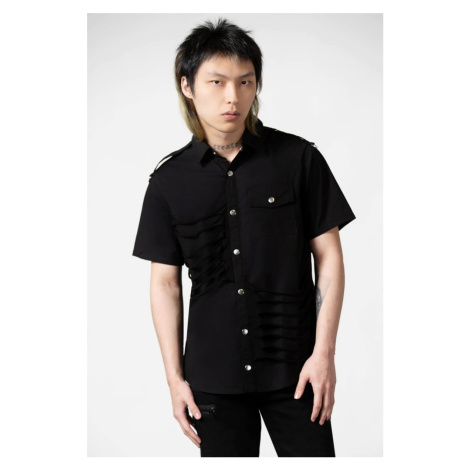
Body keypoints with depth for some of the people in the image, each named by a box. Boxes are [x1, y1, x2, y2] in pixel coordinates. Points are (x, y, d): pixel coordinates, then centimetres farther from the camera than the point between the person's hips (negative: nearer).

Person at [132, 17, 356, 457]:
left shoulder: (299, 158, -3)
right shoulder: (168, 180, 1)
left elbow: (329, 258, -1)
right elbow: (165, 283, 4)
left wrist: (323, 353, -6)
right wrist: (175, 378, 2)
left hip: (294, 369, -1)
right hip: (213, 375, 1)